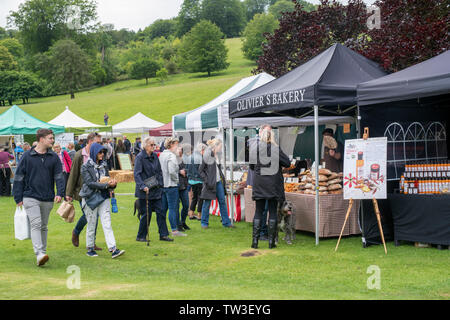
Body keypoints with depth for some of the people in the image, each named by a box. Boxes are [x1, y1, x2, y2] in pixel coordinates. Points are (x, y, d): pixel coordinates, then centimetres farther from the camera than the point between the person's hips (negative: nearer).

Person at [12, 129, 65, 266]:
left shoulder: (54, 157, 5)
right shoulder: (27, 156, -2)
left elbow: (59, 176, 3)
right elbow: (19, 177, 2)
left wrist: (60, 193, -14)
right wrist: (18, 198, -2)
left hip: (48, 199, 3)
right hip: (31, 197, -3)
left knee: (44, 227, 12)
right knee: (36, 224, -15)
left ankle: (42, 252, 23)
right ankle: (39, 254, -22)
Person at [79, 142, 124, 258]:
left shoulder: (103, 165, 10)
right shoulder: (86, 167, -6)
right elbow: (90, 183, -15)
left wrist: (112, 184, -11)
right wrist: (106, 185, -22)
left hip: (104, 198, 4)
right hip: (90, 198, -4)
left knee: (107, 224, -4)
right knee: (91, 225, 5)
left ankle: (113, 249, -11)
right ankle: (90, 249, 19)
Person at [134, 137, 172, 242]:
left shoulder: (155, 156, 9)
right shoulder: (140, 157, -11)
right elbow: (137, 174, -18)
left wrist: (160, 184, 9)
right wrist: (143, 186, -29)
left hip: (156, 190, 6)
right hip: (145, 191, -6)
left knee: (160, 212, 4)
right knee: (146, 214, -1)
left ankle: (163, 234, 11)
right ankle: (140, 236, 12)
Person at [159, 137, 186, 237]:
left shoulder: (161, 155, 11)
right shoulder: (171, 156, -15)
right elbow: (172, 171, -24)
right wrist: (176, 179, -8)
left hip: (162, 185, 9)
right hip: (171, 185, -9)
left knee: (163, 208, 14)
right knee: (173, 208, -4)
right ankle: (175, 230, -2)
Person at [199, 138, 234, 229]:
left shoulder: (217, 156, 10)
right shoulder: (207, 156, -13)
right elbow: (200, 170, -11)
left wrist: (222, 178, 12)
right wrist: (206, 181, -16)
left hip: (218, 182, 8)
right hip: (210, 183, -7)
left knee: (222, 201, 8)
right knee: (207, 203, 2)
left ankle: (226, 222, 14)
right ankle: (204, 223, 13)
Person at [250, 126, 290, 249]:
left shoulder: (254, 147, -4)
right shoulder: (275, 148, -9)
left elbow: (251, 166, 5)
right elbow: (287, 163, -5)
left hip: (259, 184, 1)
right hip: (274, 183, -1)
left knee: (258, 212, 8)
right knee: (273, 211, 6)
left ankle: (255, 240, 5)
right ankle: (271, 241, 6)